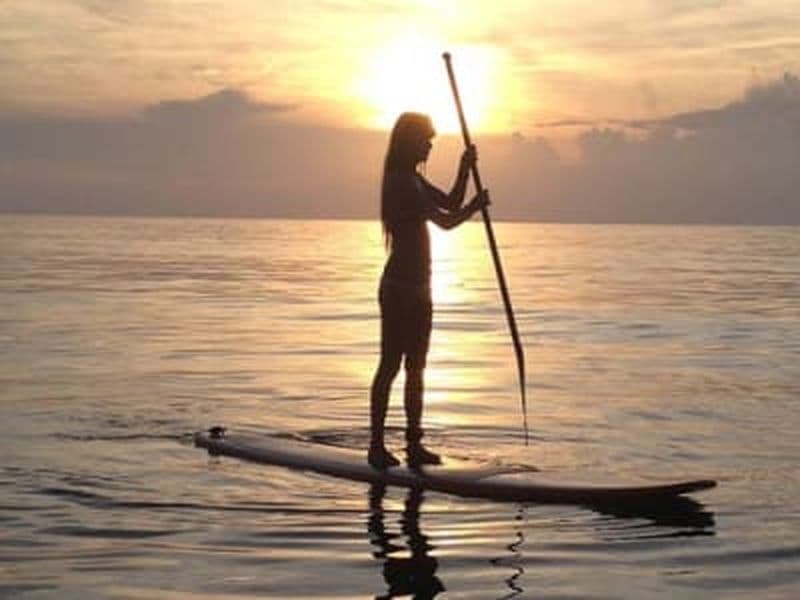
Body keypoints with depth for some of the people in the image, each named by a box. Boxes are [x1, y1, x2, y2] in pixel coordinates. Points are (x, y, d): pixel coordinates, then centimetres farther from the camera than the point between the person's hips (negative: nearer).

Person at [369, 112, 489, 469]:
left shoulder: (414, 181, 16)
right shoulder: (400, 182, -14)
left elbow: (451, 204, 19)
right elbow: (446, 220, -18)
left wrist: (465, 169, 7)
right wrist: (476, 205, -1)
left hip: (417, 286, 10)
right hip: (399, 286, -10)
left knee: (415, 367, 11)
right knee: (390, 365, -6)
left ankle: (414, 444, 15)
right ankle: (377, 446, -3)